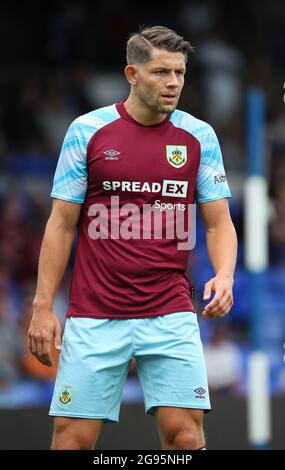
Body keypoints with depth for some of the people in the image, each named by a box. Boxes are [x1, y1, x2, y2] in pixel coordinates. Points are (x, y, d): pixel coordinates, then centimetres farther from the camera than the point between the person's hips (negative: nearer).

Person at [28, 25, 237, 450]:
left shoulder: (199, 137, 4)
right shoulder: (87, 131, 0)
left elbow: (219, 222, 6)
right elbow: (61, 224, 3)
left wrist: (224, 276, -14)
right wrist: (43, 306, -2)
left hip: (171, 316, 1)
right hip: (94, 317, -1)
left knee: (185, 432, -10)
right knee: (73, 437, -2)